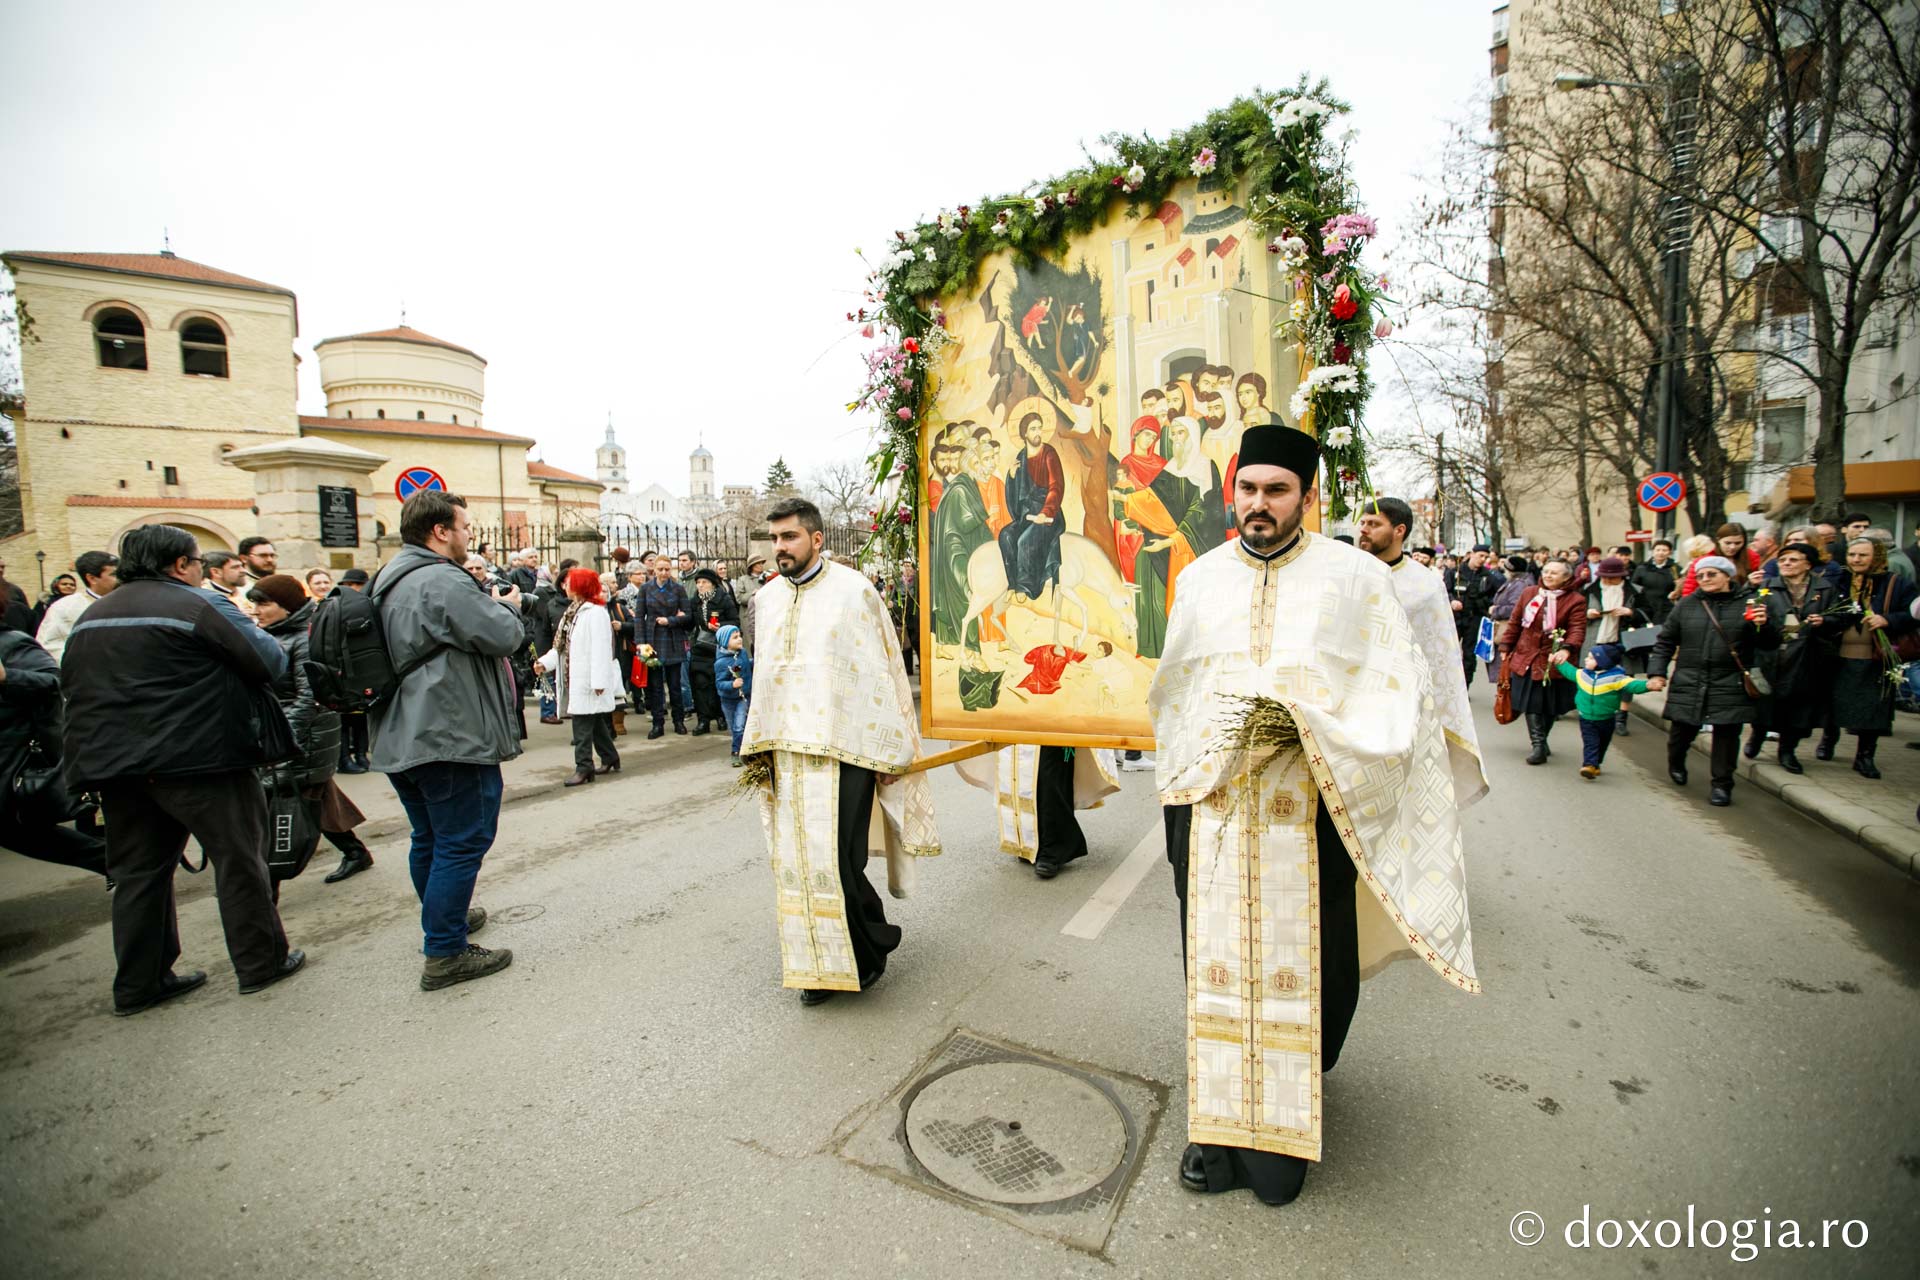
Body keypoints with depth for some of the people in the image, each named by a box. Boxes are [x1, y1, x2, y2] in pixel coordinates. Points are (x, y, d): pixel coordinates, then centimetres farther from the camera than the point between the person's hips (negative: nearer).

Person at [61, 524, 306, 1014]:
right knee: (238, 858, 4)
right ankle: (260, 963, 11)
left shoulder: (90, 617, 14)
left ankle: (138, 984, 21)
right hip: (195, 758, -7)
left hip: (112, 763, 7)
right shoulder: (201, 605, -10)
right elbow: (272, 662, -11)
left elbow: (71, 684, 20)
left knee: (138, 872, 14)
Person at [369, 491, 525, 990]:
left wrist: (487, 602, 12)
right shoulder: (443, 582, -18)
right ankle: (445, 954, 1)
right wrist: (507, 607, 1)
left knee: (430, 838, 22)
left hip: (402, 739, 10)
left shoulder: (390, 581, 15)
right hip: (452, 738, -10)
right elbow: (503, 636, -19)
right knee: (463, 842, -3)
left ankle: (443, 917, 39)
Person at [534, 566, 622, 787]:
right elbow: (562, 645, 17)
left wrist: (599, 680, -22)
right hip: (573, 677, 9)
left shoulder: (595, 612, -14)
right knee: (594, 721, 16)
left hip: (588, 679, -9)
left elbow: (600, 649, -19)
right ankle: (610, 759, 28)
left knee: (583, 723, -7)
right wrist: (545, 662, 5)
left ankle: (584, 768, -2)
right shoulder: (572, 611, 15)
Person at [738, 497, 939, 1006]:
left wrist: (888, 752, -8)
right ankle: (823, 963, 25)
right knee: (798, 861, 8)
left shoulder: (852, 590, -6)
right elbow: (764, 676, 16)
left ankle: (870, 949, 20)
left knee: (836, 861, -5)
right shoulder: (769, 597, 10)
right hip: (786, 752, 6)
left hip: (841, 748, -5)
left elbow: (882, 672, -7)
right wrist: (759, 746, 14)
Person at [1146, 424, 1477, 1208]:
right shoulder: (1199, 580, 9)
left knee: (1301, 971, 6)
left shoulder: (1354, 577, 0)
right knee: (1218, 969, 7)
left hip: (1310, 812, -2)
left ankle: (1279, 1140, 24)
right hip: (1212, 810, 2)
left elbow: (1402, 691, -1)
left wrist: (1312, 720, -15)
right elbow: (1169, 696, 17)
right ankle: (1222, 1126, 23)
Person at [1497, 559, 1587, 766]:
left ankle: (1541, 741, 26)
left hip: (1553, 663, -2)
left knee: (1551, 706, 9)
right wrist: (1505, 646, 9)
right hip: (1526, 658, 2)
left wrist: (1566, 649, -33)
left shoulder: (1575, 600, -5)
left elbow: (1578, 629, -16)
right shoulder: (1529, 593, 5)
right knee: (1531, 704, 0)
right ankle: (1539, 745, 5)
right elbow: (1515, 622, 11)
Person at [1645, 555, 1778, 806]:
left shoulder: (1749, 603, 1)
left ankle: (1722, 784, 13)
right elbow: (1665, 642, 10)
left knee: (1727, 733, 0)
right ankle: (1676, 764, 37)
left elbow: (1769, 644, 3)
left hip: (1730, 685, -1)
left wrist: (1764, 625, -18)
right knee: (1682, 729, 9)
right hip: (1689, 683, 2)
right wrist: (1656, 672, 1)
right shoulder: (1687, 605, 6)